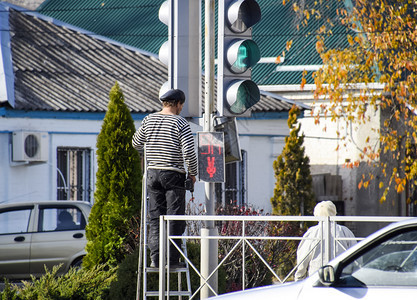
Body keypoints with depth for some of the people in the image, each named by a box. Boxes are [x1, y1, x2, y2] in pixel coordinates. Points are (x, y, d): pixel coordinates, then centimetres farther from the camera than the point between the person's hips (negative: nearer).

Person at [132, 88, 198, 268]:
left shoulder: (149, 120, 5)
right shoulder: (180, 123, -9)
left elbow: (136, 144, 16)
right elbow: (189, 152, -14)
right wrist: (193, 173, 0)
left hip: (153, 173, 4)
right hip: (174, 175, -4)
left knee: (155, 217, 8)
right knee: (174, 219, 1)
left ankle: (156, 258, 2)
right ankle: (171, 258, -2)